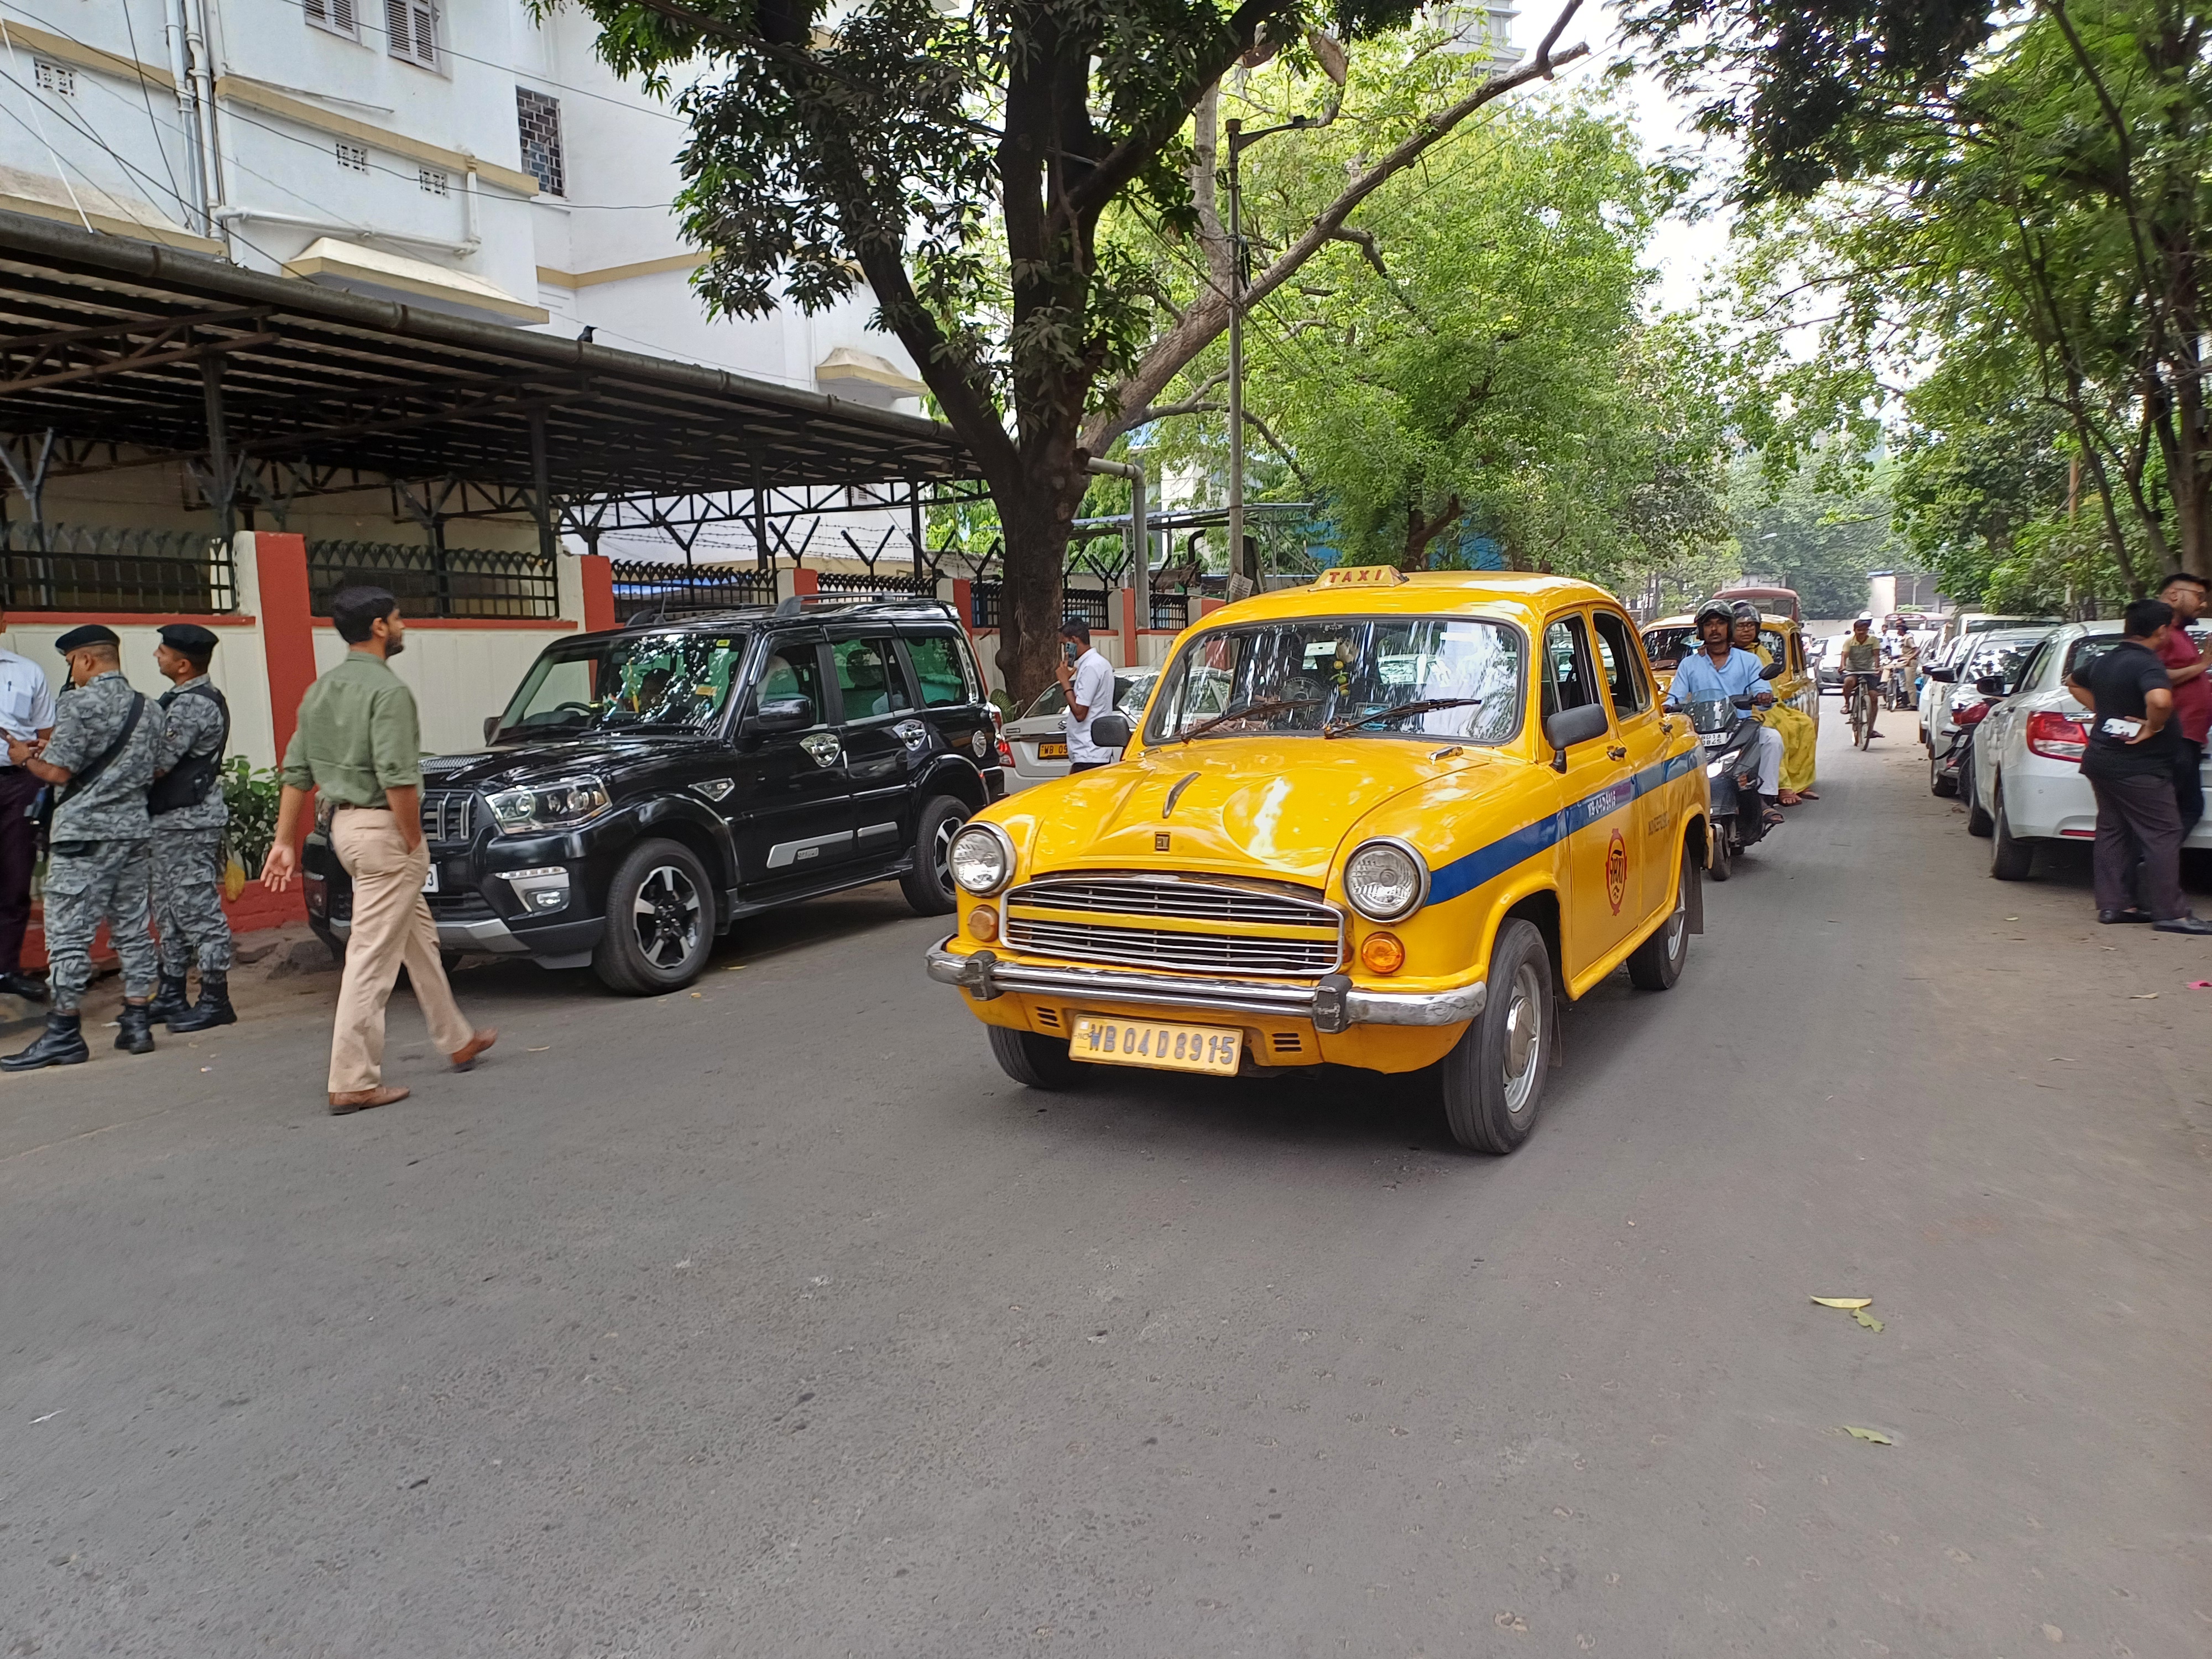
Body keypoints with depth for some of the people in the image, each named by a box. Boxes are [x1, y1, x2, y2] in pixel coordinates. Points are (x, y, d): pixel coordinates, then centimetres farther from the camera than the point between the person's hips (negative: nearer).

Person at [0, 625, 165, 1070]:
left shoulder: (79, 704, -10)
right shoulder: (147, 708, 10)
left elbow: (58, 772, -12)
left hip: (83, 833, -7)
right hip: (133, 829, 7)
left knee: (69, 934, -2)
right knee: (132, 929, 10)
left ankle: (63, 1033, 1)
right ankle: (137, 1024, 11)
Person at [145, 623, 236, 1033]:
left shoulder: (191, 704, -17)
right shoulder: (191, 699, 16)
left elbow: (158, 764, -19)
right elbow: (168, 759, 18)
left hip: (187, 822, -11)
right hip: (173, 819, 11)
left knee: (198, 910, -6)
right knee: (170, 911, 16)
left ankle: (216, 1001, -1)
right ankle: (172, 996, 25)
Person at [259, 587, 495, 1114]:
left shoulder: (320, 690, 13)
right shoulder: (388, 689, -15)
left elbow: (297, 772, 13)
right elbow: (397, 778, -23)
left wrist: (285, 841, 15)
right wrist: (414, 841, -14)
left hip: (345, 823, 10)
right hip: (384, 830, -10)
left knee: (419, 937, 20)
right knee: (372, 957, -6)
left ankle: (458, 1041, 31)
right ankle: (353, 1082, -2)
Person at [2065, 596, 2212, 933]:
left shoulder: (2104, 661, 8)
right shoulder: (2147, 665, -18)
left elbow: (2074, 682, 30)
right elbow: (2160, 700, -39)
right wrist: (2151, 728, -21)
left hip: (2100, 760, 9)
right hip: (2138, 767, -9)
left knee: (2112, 829, 13)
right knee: (2162, 835, -3)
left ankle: (2112, 903, 16)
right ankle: (2169, 912, -3)